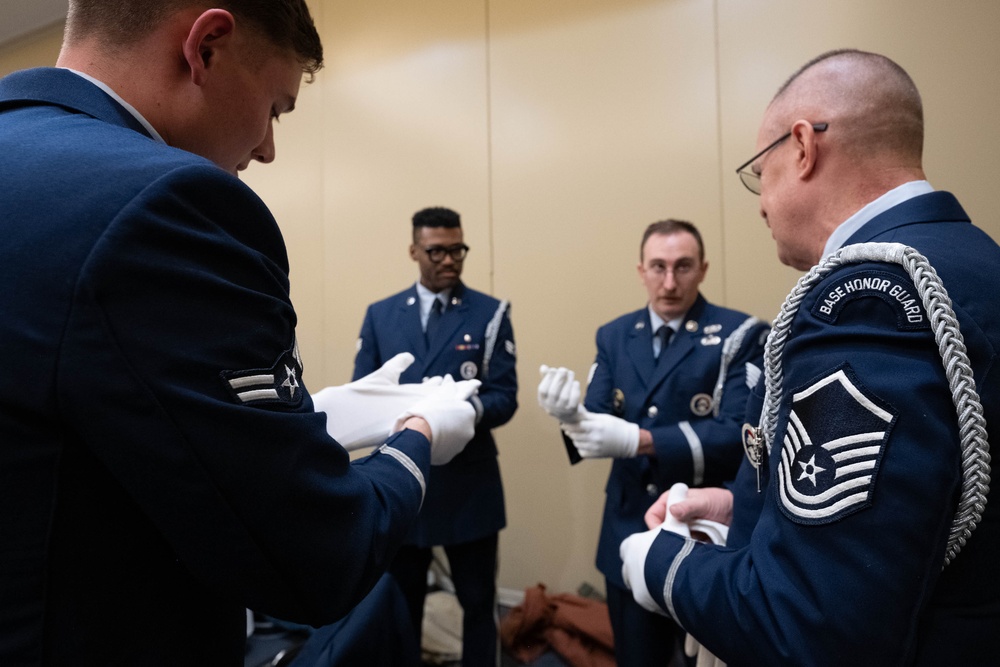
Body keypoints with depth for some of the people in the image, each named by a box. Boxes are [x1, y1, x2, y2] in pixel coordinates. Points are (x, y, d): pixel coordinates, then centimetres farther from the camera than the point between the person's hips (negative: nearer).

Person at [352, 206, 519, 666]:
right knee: (399, 599, 20)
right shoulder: (380, 314, 5)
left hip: (468, 483, -2)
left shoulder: (490, 313, -2)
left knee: (478, 601, 13)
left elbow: (505, 398, -8)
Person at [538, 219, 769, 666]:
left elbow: (739, 434, -21)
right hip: (629, 533, 4)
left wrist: (638, 440, -31)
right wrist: (571, 415, -26)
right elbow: (600, 421, -2)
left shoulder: (741, 336, -10)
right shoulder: (614, 336, 4)